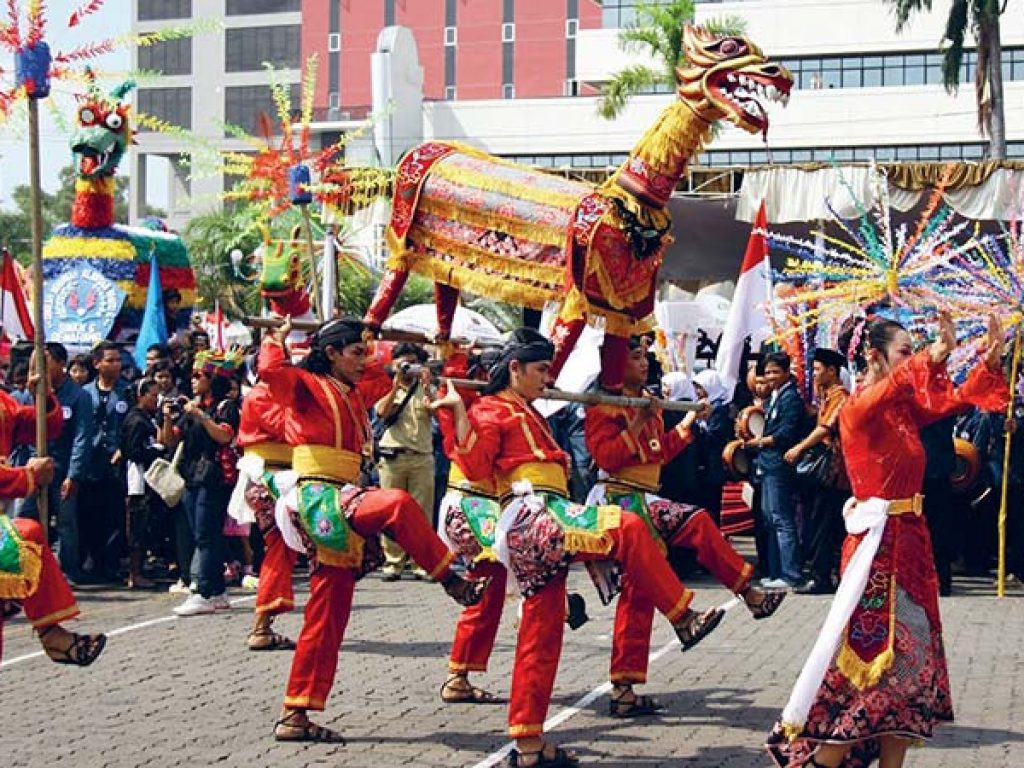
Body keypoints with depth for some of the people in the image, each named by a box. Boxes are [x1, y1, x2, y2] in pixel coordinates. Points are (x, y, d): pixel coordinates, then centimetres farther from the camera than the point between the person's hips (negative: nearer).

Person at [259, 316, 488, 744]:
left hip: (339, 507, 8)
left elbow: (383, 378, 41)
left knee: (327, 620, 5)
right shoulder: (307, 386, -2)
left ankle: (295, 716, 8)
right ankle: (453, 582, -23)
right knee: (398, 504, -33)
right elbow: (271, 371, -22)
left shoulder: (353, 394, 21)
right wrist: (278, 337, -6)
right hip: (319, 499, -8)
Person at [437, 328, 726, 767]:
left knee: (541, 635, 6)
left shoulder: (530, 415, 29)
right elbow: (476, 466, -16)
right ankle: (683, 619, -14)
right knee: (627, 528, -20)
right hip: (531, 516, -9)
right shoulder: (492, 410, 0)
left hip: (544, 526, 9)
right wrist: (458, 413, -24)